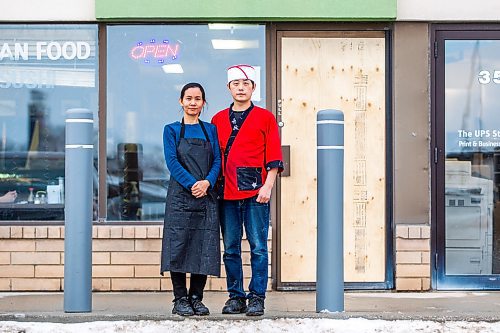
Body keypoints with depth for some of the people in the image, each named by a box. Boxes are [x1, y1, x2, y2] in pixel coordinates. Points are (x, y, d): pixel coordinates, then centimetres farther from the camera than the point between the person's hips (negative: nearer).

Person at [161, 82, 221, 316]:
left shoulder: (210, 130, 13)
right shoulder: (172, 130, 7)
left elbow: (217, 161, 6)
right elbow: (172, 161, -4)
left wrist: (207, 182, -13)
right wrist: (191, 184, -16)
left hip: (207, 197, 2)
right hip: (180, 196, -2)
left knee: (204, 248, 0)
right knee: (178, 246, -5)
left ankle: (197, 298, 10)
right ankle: (180, 300, 3)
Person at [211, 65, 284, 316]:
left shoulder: (265, 118, 6)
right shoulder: (218, 120, 14)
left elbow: (274, 156, 2)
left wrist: (268, 186, -9)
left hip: (256, 192, -3)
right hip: (227, 192, 3)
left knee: (258, 246, -3)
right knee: (230, 248, 6)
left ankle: (257, 298, 3)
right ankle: (236, 297, 15)